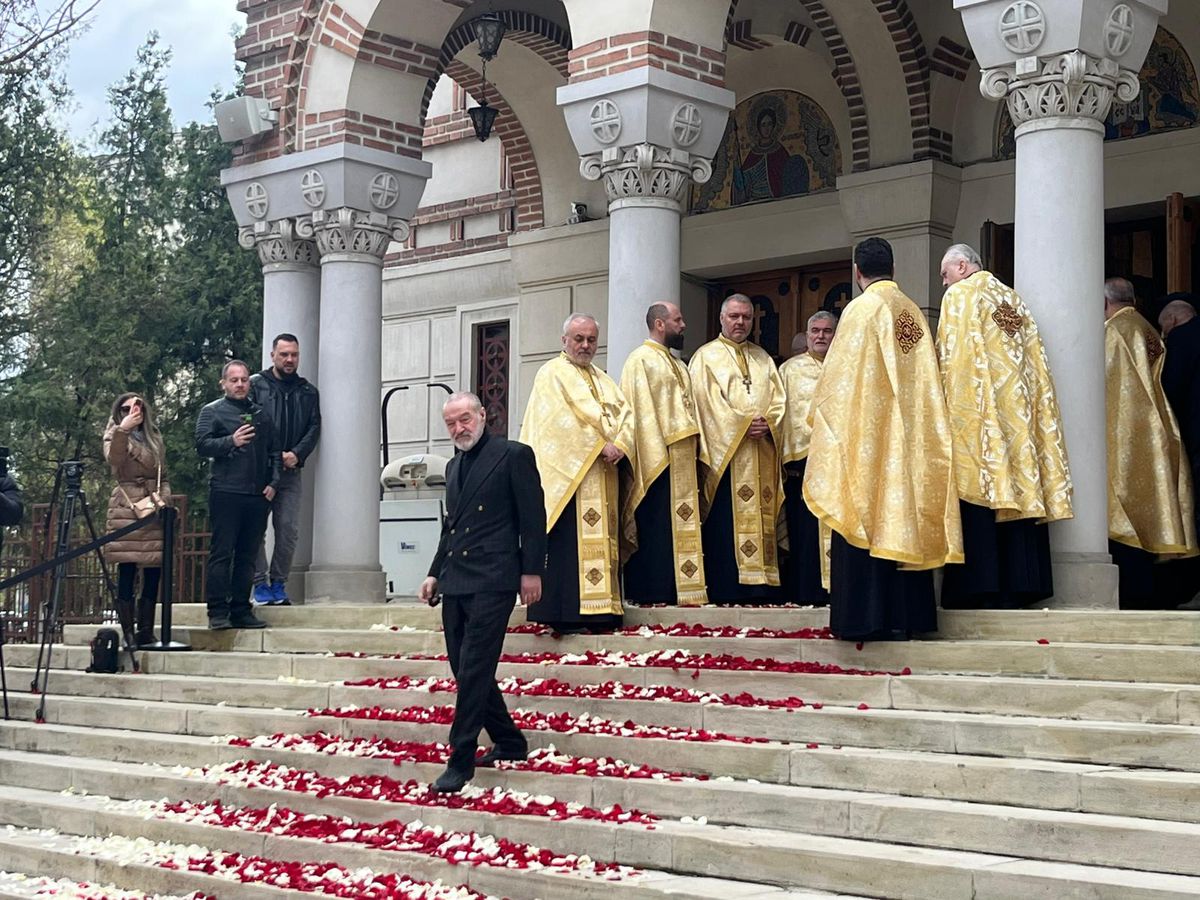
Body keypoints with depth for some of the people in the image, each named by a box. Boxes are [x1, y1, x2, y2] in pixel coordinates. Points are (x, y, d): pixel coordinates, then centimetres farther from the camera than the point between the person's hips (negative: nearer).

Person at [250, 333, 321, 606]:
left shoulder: (308, 392, 16)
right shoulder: (256, 385, 5)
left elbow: (314, 428, 7)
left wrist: (296, 454, -10)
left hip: (290, 471, 3)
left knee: (289, 529, -1)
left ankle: (278, 584, 8)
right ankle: (260, 584, 2)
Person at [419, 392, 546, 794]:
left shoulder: (513, 455, -3)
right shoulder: (454, 466, 20)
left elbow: (533, 518, -6)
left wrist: (532, 572, -11)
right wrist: (435, 573, 17)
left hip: (492, 581, -8)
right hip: (455, 582, 8)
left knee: (474, 670, -11)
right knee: (465, 670, 9)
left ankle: (460, 761, -7)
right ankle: (509, 742, 22)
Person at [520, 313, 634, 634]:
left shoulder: (602, 379, 23)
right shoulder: (552, 373, 1)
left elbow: (625, 413, 12)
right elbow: (563, 418, -13)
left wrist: (619, 445, -8)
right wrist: (600, 446, -15)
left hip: (602, 476, 7)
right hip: (569, 473, -7)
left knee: (602, 541, 4)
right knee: (569, 543, -11)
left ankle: (599, 612, 5)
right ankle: (566, 614, -13)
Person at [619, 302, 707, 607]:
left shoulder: (677, 365, 22)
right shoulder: (641, 360, -5)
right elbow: (641, 409, -13)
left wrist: (695, 448, 11)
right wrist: (657, 454, -20)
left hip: (681, 460, 9)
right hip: (657, 459, -9)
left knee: (681, 523, 6)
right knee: (657, 524, -8)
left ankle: (677, 587, 9)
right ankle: (651, 590, -6)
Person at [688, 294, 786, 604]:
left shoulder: (762, 358, 20)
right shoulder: (706, 357, 6)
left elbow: (777, 400, 11)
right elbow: (708, 401, -6)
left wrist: (767, 424, -9)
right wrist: (743, 424, -15)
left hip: (761, 455, 5)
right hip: (725, 451, -5)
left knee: (762, 518, 1)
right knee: (727, 522, -8)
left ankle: (762, 587, 2)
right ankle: (725, 589, -9)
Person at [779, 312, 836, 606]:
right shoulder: (790, 369, 11)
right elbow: (784, 414, 4)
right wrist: (789, 459, -6)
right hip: (803, 457, -2)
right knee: (805, 526, -4)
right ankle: (806, 590, -2)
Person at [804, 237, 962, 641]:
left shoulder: (861, 309, -8)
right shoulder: (914, 312, 11)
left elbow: (839, 378, -9)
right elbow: (925, 383, 12)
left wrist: (821, 417, 4)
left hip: (866, 434, -6)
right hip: (908, 438, 6)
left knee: (867, 516, -5)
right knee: (903, 517, 8)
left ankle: (868, 617, -8)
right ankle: (906, 615, 8)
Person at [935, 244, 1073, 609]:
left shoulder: (959, 296, -2)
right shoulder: (1013, 299, 19)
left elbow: (951, 358, -10)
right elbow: (1035, 362, 16)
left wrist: (947, 410, -7)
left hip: (975, 415, -7)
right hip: (1017, 411, 7)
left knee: (978, 497, -8)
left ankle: (982, 588, -12)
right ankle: (1017, 586, 5)